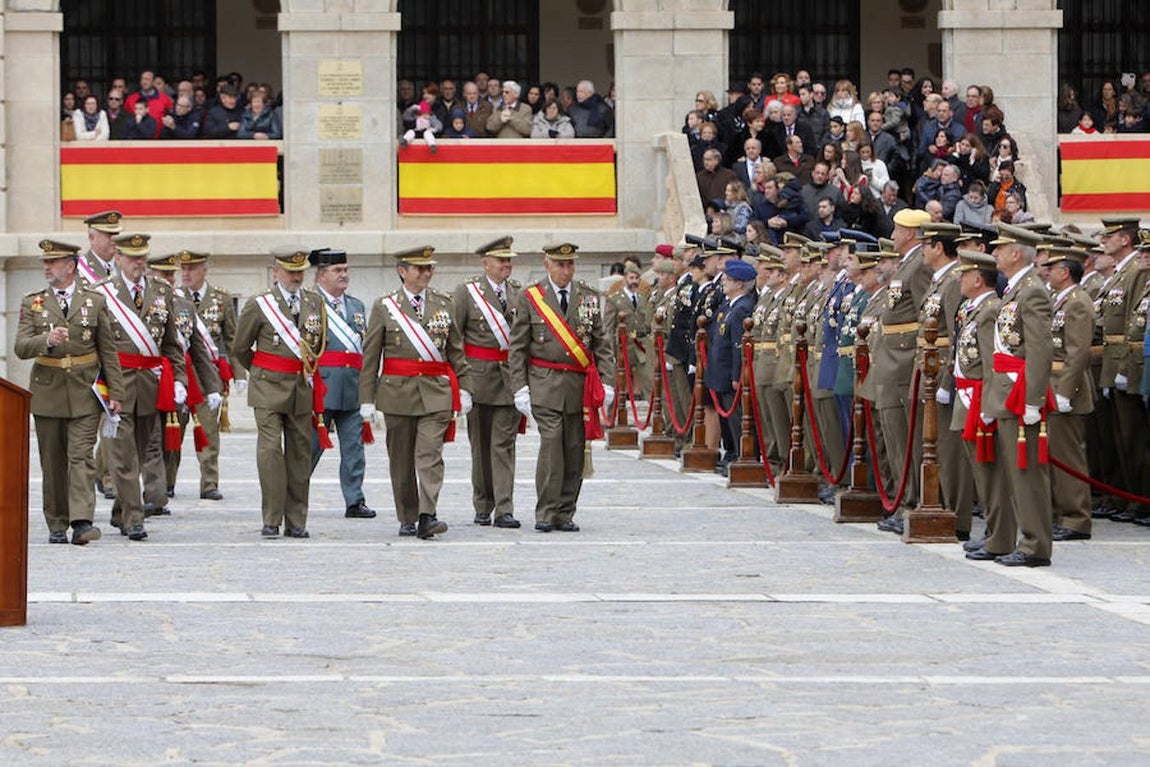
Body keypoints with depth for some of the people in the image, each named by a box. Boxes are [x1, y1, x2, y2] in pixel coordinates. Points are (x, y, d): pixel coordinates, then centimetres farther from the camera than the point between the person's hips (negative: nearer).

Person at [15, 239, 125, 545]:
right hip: (47, 392, 2)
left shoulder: (94, 302, 5)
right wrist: (47, 341, -23)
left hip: (85, 393, -2)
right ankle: (57, 525, 13)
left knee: (81, 456, -11)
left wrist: (115, 392, 1)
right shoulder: (32, 304, 7)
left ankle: (82, 522, -19)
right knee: (52, 461, 6)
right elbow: (21, 347, -3)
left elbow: (108, 350, 6)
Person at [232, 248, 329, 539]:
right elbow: (240, 348, 7)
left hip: (302, 388, 4)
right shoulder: (259, 304, -3)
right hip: (269, 388, -4)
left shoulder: (315, 303, 9)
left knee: (300, 453, 5)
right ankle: (271, 521, -8)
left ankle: (296, 522, 10)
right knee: (270, 450, -11)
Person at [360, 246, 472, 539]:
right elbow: (370, 356, 4)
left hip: (436, 391, 0)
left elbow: (456, 350, 14)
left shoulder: (443, 304, 10)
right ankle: (407, 519, 17)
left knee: (430, 454, -12)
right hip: (398, 391, 0)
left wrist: (464, 388, 8)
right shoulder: (384, 307, 4)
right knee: (402, 459, 6)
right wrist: (367, 399, -1)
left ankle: (427, 517, -19)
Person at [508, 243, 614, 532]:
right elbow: (517, 348, 4)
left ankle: (565, 514, 11)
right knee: (551, 443, -14)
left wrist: (606, 383, 3)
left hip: (580, 385, 3)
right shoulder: (530, 298, 3)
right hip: (545, 383, -3)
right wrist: (520, 388, -3)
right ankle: (546, 513, -8)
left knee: (574, 449, 2)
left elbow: (602, 344, 12)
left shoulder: (589, 297, 10)